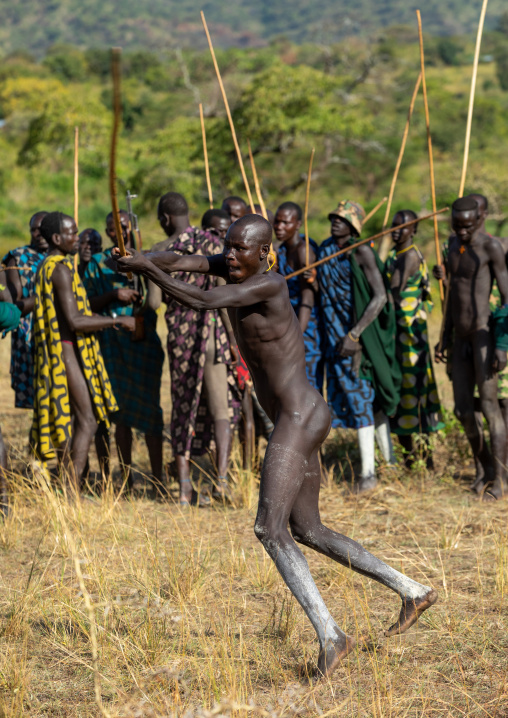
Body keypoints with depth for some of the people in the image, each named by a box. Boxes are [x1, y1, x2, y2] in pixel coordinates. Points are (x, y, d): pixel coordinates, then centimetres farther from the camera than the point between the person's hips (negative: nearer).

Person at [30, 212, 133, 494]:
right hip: (69, 351, -10)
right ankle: (72, 493, -14)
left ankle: (70, 492, 11)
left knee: (71, 422, 11)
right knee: (87, 421, -11)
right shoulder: (61, 269, -16)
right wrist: (117, 321, -16)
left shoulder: (48, 267, 17)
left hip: (64, 352, 10)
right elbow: (75, 321, -23)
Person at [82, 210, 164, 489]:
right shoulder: (97, 263, 8)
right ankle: (127, 478, 8)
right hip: (111, 341, 0)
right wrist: (113, 295, -13)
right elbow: (88, 303, 3)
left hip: (144, 341, 1)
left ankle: (157, 477, 0)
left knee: (149, 407, -4)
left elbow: (157, 296, 6)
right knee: (121, 412, 1)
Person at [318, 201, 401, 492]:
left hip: (359, 336, -6)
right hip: (334, 335, 6)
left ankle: (369, 472, -4)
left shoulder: (362, 253, -13)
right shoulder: (324, 249, 7)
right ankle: (390, 460, 19)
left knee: (362, 398, -6)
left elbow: (380, 297, -19)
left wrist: (354, 335, -22)